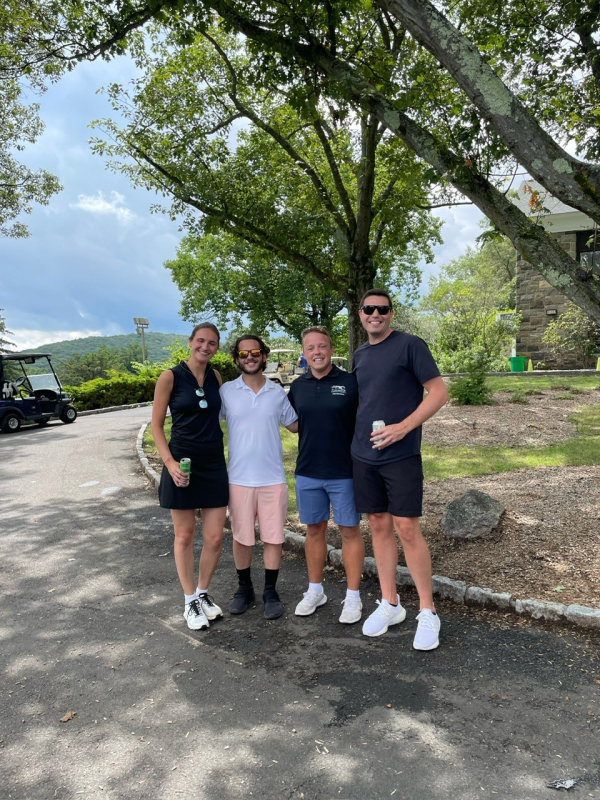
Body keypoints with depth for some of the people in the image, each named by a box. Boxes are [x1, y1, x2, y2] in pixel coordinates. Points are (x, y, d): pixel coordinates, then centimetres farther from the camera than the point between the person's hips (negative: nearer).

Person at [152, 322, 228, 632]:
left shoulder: (216, 376, 7)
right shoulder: (170, 377, -6)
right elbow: (157, 425, -4)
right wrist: (169, 461, -15)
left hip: (214, 464, 4)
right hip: (182, 464, -4)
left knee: (215, 538, 5)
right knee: (185, 536, 7)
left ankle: (203, 593, 28)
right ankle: (190, 601, 24)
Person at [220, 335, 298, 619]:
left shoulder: (278, 392, 3)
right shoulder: (226, 391, -1)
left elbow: (295, 425, 12)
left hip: (273, 478, 1)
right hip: (239, 479, 0)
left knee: (273, 537, 6)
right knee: (241, 537, 10)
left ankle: (271, 593, 22)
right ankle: (244, 589, 30)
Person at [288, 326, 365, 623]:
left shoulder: (350, 383, -6)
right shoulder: (298, 386, 5)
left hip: (344, 472, -3)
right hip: (307, 473, 4)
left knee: (349, 531, 5)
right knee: (314, 529, 13)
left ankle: (353, 596, 17)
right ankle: (315, 590, 29)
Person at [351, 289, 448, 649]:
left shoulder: (410, 345, -5)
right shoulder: (360, 355, 13)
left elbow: (439, 392, -10)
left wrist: (403, 427, -20)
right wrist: (360, 437, 9)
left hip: (401, 455, -6)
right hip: (364, 456, 6)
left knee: (407, 528, -4)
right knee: (379, 525, 11)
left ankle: (428, 611, 13)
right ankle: (390, 604, 24)